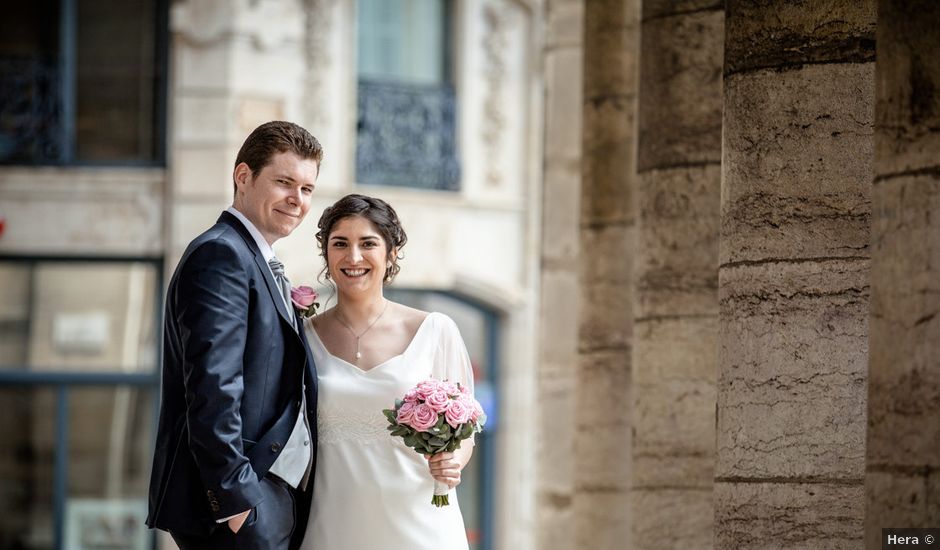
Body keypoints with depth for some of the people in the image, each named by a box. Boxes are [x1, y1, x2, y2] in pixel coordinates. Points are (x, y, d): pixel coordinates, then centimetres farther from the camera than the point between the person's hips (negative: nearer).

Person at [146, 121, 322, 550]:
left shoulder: (261, 266, 22)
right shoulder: (220, 255, -9)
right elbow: (212, 388, -19)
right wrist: (233, 498, -22)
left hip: (273, 500, 10)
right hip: (240, 504, -10)